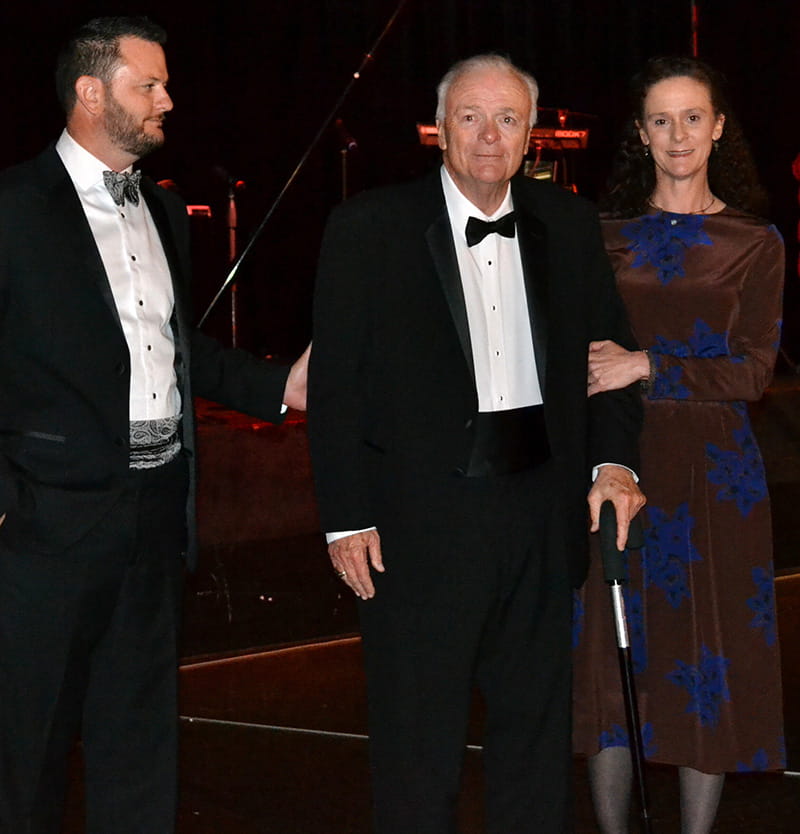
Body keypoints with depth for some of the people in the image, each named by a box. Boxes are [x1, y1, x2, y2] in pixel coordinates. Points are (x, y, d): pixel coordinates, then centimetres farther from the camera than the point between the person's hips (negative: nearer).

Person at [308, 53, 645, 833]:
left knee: (537, 725, 15)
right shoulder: (369, 228, -4)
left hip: (540, 509, 4)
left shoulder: (568, 225, 7)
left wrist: (613, 458, -4)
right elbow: (335, 382, -5)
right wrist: (346, 518, -9)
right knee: (416, 741, 6)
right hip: (419, 520, -4)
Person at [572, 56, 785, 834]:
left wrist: (648, 366, -14)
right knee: (613, 660, 2)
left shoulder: (754, 243, 3)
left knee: (706, 660, 2)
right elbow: (577, 353, 13)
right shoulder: (607, 237, 8)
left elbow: (752, 372, -5)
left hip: (711, 471, -1)